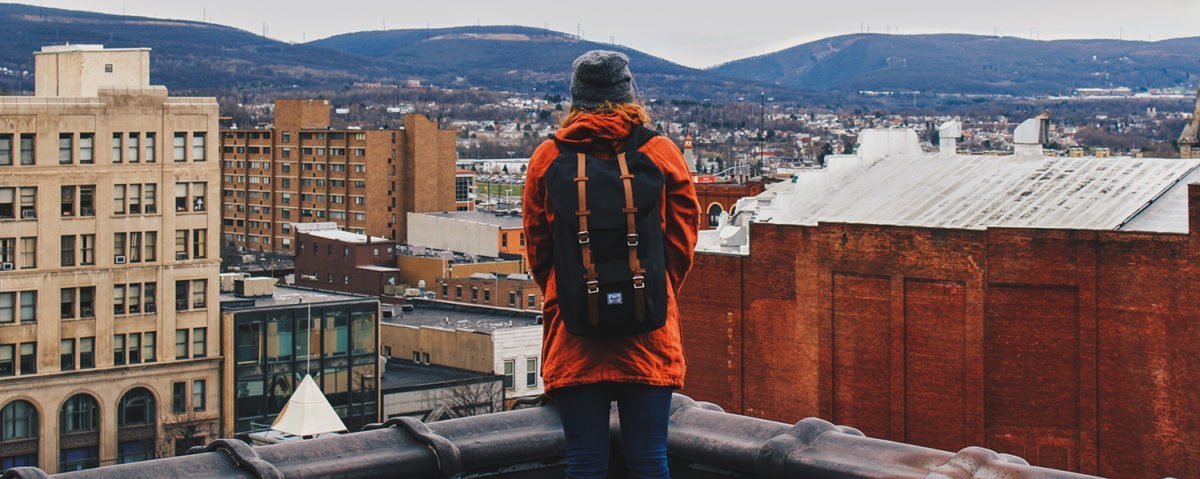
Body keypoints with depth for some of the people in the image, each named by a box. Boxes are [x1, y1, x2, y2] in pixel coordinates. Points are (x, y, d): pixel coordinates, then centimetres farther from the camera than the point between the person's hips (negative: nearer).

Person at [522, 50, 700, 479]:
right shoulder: (662, 153, 1)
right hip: (650, 333, 0)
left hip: (572, 333, 0)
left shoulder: (547, 158, 2)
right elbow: (682, 242, 6)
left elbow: (537, 249, 9)